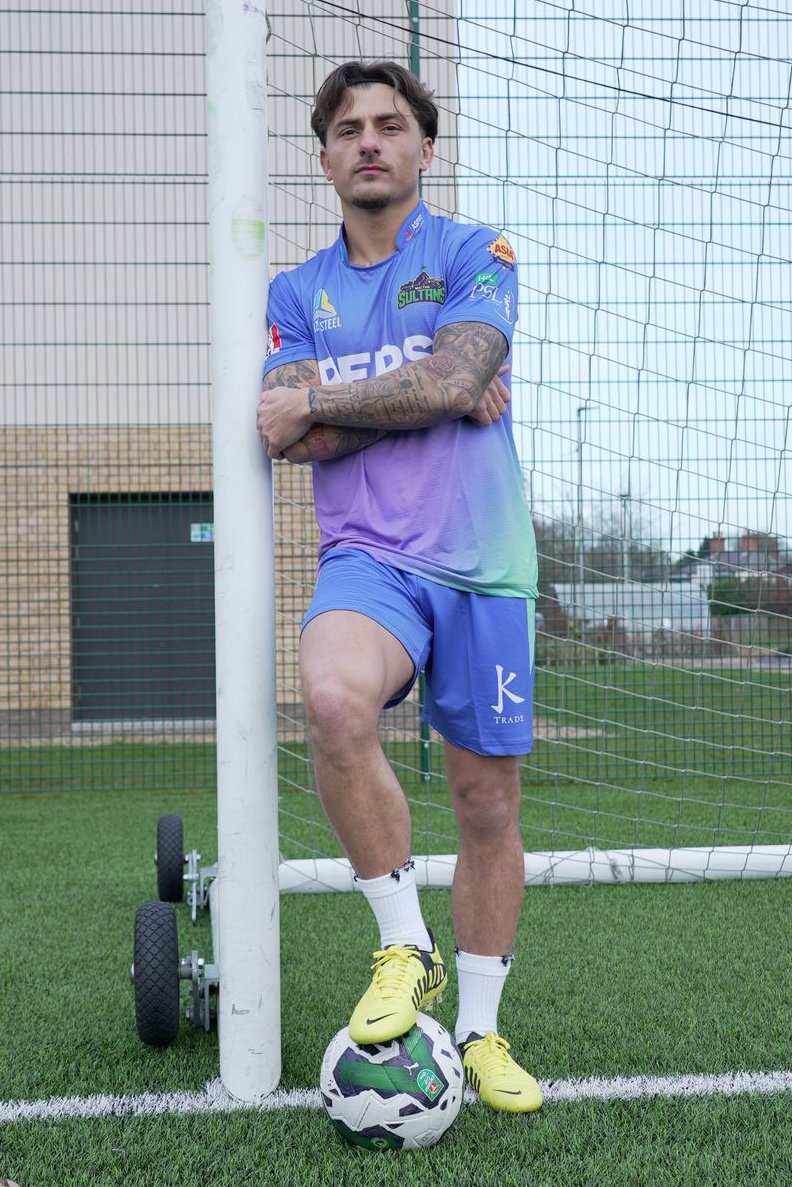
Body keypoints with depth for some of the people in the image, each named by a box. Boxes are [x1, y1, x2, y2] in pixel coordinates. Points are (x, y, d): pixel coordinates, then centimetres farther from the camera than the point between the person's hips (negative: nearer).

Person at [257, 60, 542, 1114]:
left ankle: (480, 1028, 21)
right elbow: (295, 440, 0)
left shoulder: (474, 255, 6)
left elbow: (452, 377, -12)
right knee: (333, 696, -32)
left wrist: (315, 401, -3)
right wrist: (432, 398, -7)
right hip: (368, 557, 1)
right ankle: (405, 947, -13)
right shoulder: (298, 292, 14)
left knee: (490, 801, 3)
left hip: (482, 563, 0)